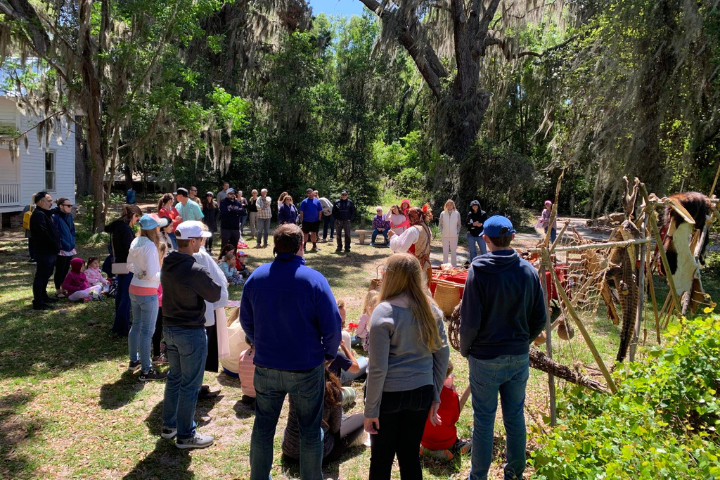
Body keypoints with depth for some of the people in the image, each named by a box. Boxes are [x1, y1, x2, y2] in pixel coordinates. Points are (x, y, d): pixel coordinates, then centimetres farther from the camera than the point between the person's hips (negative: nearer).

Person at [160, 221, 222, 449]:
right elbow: (215, 295, -13)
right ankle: (185, 435, 17)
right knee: (190, 385, 5)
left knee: (174, 377, 22)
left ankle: (169, 426, 35)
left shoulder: (167, 264, 1)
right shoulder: (196, 271, -25)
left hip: (169, 328, 8)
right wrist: (219, 284, 5)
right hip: (191, 332, -8)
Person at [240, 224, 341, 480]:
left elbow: (246, 321, 6)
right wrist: (329, 354, 3)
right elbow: (332, 326, -15)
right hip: (306, 369, -3)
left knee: (263, 428, 21)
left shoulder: (256, 277, -5)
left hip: (266, 367, 4)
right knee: (310, 431, 15)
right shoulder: (314, 279, -17)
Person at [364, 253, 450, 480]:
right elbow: (442, 355, 5)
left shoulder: (384, 312, -17)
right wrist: (435, 396, 15)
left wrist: (371, 409, -6)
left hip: (388, 393, -4)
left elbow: (378, 368, -16)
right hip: (421, 392, 4)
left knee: (381, 457, 14)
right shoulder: (431, 309, -2)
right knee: (410, 455, 18)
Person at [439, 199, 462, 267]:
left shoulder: (457, 213, 1)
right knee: (445, 251, 4)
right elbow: (440, 224, 11)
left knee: (454, 251, 5)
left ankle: (454, 265, 13)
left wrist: (457, 232, 0)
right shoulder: (442, 214, 2)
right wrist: (441, 231, 1)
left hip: (454, 235, 0)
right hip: (445, 235, 0)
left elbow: (459, 224, 9)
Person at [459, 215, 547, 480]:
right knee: (515, 416, 17)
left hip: (485, 358, -4)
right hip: (519, 357, 4)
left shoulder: (478, 272, -16)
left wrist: (465, 349, 1)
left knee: (483, 419, 8)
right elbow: (540, 318, 3)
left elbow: (470, 321, -16)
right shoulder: (528, 270, -2)